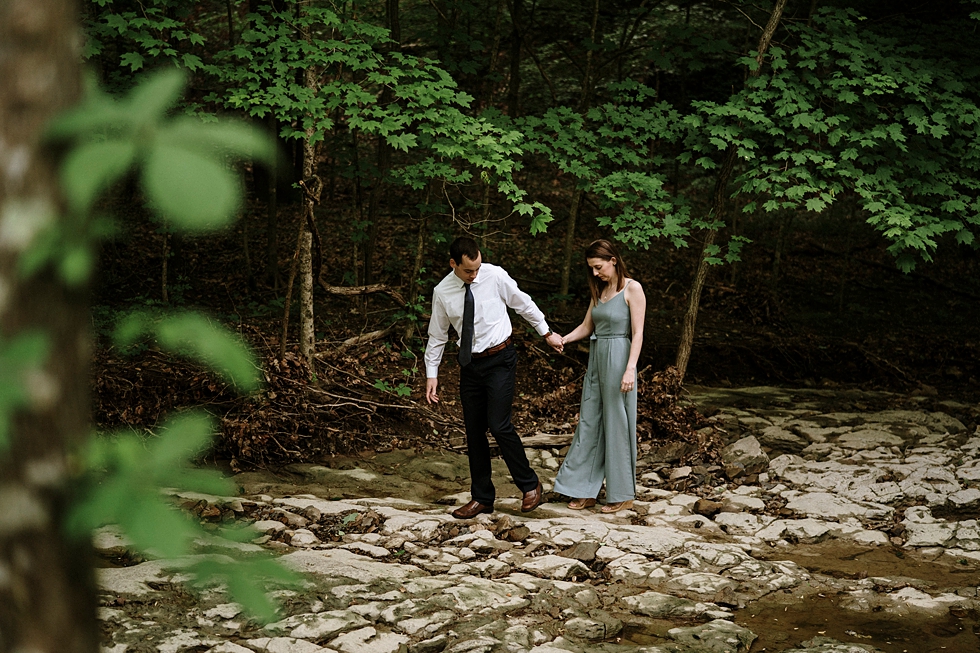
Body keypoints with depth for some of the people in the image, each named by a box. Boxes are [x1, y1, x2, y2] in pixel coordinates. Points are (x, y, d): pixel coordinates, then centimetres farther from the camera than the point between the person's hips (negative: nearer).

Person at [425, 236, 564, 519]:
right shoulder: (442, 292, -4)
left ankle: (530, 485, 6)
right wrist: (431, 374, 5)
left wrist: (547, 333, 11)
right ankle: (482, 498, 19)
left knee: (499, 425, -13)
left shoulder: (495, 276, -11)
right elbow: (437, 335, 7)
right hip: (470, 365, 4)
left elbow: (524, 304, 4)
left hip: (500, 360, -3)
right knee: (474, 431, 7)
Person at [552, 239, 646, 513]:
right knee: (588, 423, 8)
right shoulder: (599, 290, 12)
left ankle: (623, 495, 11)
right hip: (596, 358, 7)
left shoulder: (632, 289, -9)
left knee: (617, 425, 0)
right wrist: (563, 339, -3)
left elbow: (637, 334, -13)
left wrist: (630, 369, -21)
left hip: (619, 359, -7)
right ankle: (585, 490, 15)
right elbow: (587, 326, 14)